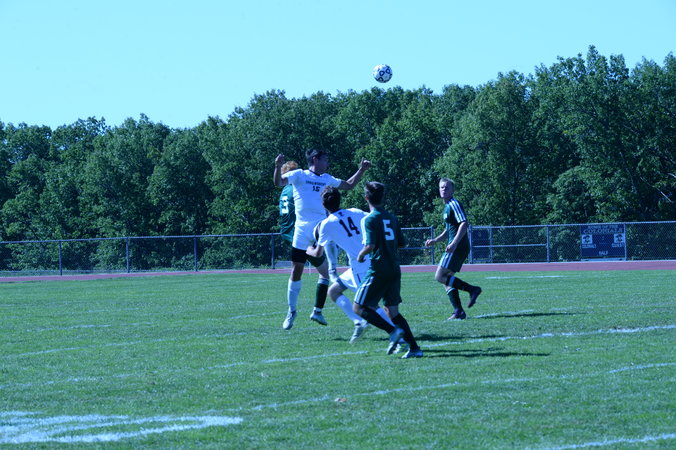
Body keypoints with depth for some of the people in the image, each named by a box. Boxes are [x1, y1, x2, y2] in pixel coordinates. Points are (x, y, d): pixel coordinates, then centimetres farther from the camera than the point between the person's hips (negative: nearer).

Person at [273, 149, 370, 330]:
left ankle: (317, 311, 8)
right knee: (296, 270, 0)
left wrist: (362, 170, 26)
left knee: (326, 271, -2)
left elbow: (349, 185, 33)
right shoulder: (299, 175, 3)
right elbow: (278, 182, -11)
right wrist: (278, 167, -29)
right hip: (302, 231, -4)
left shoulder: (327, 179, 18)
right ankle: (291, 311, 12)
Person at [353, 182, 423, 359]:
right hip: (395, 270, 7)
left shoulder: (369, 219, -10)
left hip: (378, 270, -7)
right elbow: (401, 243, 15)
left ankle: (393, 331, -15)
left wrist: (360, 255, -1)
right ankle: (414, 347, 1)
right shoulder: (392, 218, 12)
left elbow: (370, 246, -19)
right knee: (393, 311, 12)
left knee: (359, 307, 0)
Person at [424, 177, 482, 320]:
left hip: (458, 247, -10)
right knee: (447, 279, 9)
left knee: (440, 277, -12)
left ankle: (472, 289, -14)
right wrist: (435, 240, 21)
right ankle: (458, 311, 7)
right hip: (456, 248, 10)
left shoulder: (454, 204, -9)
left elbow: (464, 224, -21)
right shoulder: (447, 206, 21)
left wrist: (454, 243, -28)